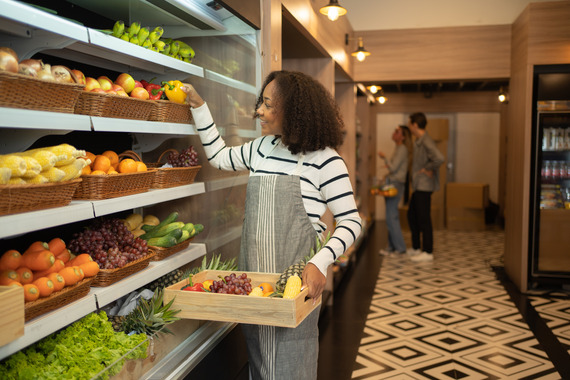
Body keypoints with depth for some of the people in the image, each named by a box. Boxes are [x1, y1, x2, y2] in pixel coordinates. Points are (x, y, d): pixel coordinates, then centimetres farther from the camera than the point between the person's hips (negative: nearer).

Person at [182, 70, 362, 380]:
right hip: (253, 273, 6)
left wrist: (320, 263, -23)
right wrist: (199, 106, 20)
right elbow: (218, 157, 25)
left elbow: (351, 222, -9)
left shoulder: (322, 159, -11)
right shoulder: (261, 149, 8)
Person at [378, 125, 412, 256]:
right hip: (392, 183, 10)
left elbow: (393, 168, -18)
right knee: (392, 217, 12)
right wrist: (386, 178, 14)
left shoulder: (402, 149, -13)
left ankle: (399, 247, 0)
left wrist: (384, 157, -7)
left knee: (391, 217, -7)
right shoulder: (398, 148, 16)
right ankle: (392, 246, 19)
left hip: (396, 184, -10)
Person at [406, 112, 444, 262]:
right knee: (412, 216, 17)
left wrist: (428, 169, -19)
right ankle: (416, 248, 28)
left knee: (424, 219, -4)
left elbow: (440, 158, -33)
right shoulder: (418, 141, 13)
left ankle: (428, 252, 5)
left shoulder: (426, 142, -18)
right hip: (418, 186, 10)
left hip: (424, 186, -10)